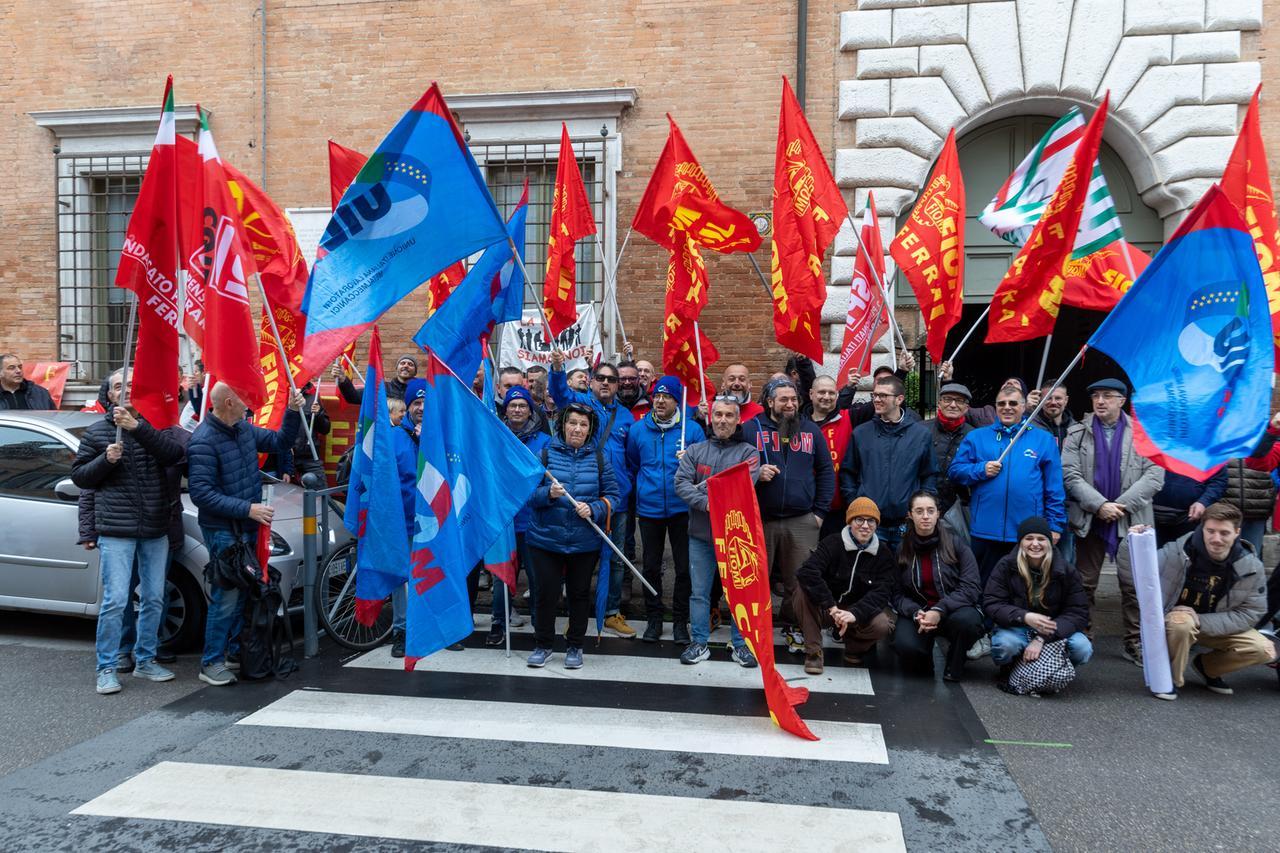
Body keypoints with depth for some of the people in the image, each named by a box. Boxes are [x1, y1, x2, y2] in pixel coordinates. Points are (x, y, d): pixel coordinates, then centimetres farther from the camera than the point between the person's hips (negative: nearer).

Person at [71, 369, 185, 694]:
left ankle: (145, 661, 23)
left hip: (155, 530, 2)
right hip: (116, 530, -2)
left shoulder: (152, 426, 8)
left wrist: (138, 427, -22)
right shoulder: (96, 432, 7)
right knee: (115, 601, -7)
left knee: (154, 599, 9)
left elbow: (175, 453, -12)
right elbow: (78, 475, 8)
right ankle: (106, 668, 6)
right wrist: (105, 459, -10)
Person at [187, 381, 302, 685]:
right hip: (222, 531, -8)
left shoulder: (244, 429, 6)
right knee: (227, 597, -6)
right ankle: (211, 663, 6)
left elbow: (280, 441, 19)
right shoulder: (203, 441, -18)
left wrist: (293, 411, 3)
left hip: (247, 527, 8)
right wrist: (247, 508, -25)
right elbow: (201, 493, -22)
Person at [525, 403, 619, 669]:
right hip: (546, 538, -1)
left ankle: (575, 646, 27)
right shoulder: (546, 454, 0)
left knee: (579, 593, 10)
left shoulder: (599, 458, 4)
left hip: (585, 541, 1)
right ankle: (542, 645, 22)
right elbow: (529, 492, -2)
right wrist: (548, 494, -22)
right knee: (546, 592, 3)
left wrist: (593, 509, -15)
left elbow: (612, 495, 3)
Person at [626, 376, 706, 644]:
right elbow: (631, 466, 16)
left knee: (684, 567, 5)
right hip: (648, 510, 2)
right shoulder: (637, 430, 3)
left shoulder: (692, 429, -4)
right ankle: (654, 618, 25)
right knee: (651, 567, 10)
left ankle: (680, 621, 19)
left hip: (682, 509, -2)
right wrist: (636, 495, 12)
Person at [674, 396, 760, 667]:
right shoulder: (695, 450, 10)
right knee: (699, 592, 9)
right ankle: (699, 643, 20)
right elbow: (681, 482, -3)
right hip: (701, 533, 2)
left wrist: (706, 486, -14)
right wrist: (706, 504, -18)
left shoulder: (748, 452, 2)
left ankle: (740, 644, 18)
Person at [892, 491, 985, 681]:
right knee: (905, 645, -31)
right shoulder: (901, 550, 1)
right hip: (917, 612, 1)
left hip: (954, 610, 0)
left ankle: (954, 667, -3)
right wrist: (916, 613, -22)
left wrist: (939, 610, -26)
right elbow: (896, 594, 0)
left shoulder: (956, 545, -5)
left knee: (966, 620, -37)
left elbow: (971, 587, -12)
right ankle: (923, 662, 10)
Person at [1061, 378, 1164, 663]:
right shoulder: (1078, 434, 5)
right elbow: (1070, 475, -4)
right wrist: (1099, 505, -15)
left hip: (1132, 520, -1)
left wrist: (1121, 505, -14)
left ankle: (1135, 642, 15)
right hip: (1090, 519, 1)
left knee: (1134, 585, 4)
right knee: (1085, 583, 7)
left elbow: (1154, 475, -5)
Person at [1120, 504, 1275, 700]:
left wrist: (1201, 622, -22)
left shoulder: (1251, 568, -14)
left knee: (1264, 650, -18)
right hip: (1174, 618, -3)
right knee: (1181, 622, -37)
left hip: (1217, 627, 3)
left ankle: (1206, 666, 11)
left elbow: (1251, 613, -11)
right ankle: (1171, 677, -9)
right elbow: (1131, 575, -19)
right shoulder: (1179, 552, -21)